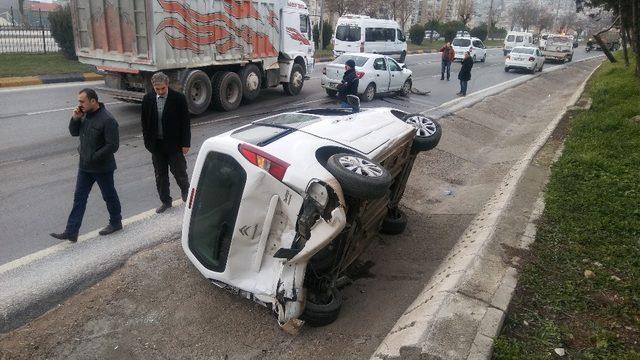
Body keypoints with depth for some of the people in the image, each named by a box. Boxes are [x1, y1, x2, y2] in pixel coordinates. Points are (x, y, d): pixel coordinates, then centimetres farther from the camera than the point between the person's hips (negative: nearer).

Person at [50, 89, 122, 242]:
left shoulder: (107, 120, -22)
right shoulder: (85, 115, 4)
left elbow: (113, 145, -23)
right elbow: (74, 132, 13)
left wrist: (93, 157, -22)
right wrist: (75, 119, -5)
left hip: (102, 167, -8)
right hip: (85, 166, 8)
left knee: (109, 196, 11)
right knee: (79, 198, 7)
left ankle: (116, 223, 31)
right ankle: (71, 232, 12)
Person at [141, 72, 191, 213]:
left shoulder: (179, 98, -11)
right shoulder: (147, 99, -1)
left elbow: (185, 122, -7)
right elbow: (144, 122, 7)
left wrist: (185, 143, -9)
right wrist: (148, 142, 3)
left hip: (174, 143, -3)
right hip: (156, 144, 4)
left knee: (179, 171, 7)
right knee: (160, 175, 12)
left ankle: (185, 190, 36)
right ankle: (165, 201, 27)